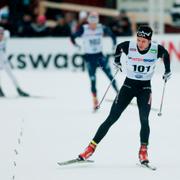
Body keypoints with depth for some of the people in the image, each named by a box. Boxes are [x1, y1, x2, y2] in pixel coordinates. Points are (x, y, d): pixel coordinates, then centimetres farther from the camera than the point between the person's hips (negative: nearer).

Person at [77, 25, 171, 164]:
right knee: (111, 118, -3)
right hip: (128, 85, 0)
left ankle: (143, 151, -3)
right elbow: (119, 47, 7)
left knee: (144, 120, -18)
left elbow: (166, 54, 8)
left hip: (145, 88, 0)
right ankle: (91, 147, 1)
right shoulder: (129, 46, -17)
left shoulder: (157, 49, -16)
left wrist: (167, 72, 11)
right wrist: (117, 61, 17)